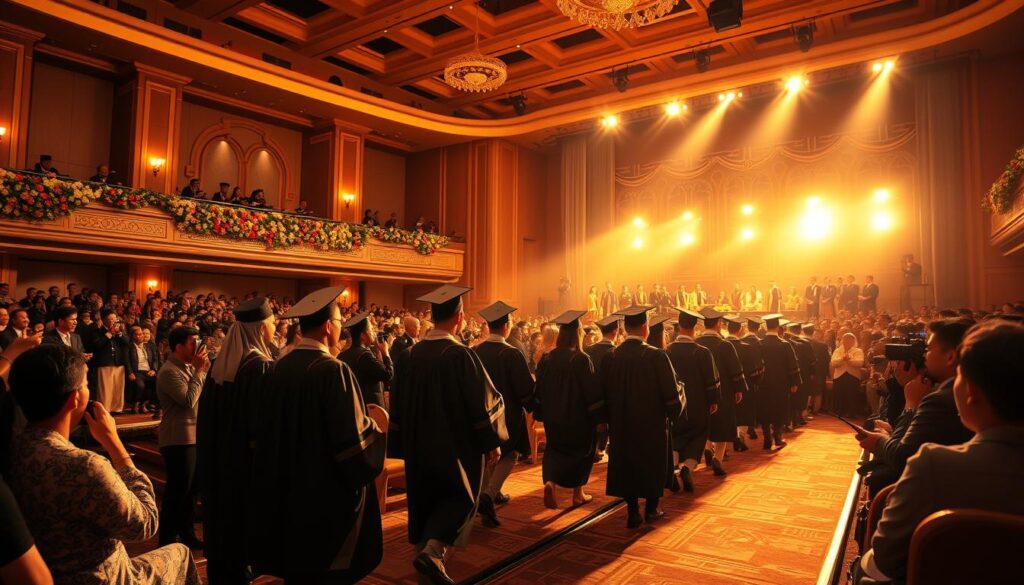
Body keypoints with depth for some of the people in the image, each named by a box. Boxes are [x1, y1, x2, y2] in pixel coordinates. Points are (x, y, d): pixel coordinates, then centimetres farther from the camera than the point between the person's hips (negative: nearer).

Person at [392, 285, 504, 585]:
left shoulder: (415, 352, -3)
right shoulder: (460, 354, -21)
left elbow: (403, 400, 8)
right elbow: (481, 402, -18)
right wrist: (492, 442, -7)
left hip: (419, 442, 6)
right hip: (456, 442, -5)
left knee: (426, 496, 20)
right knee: (460, 496, 10)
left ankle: (424, 549, 31)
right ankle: (432, 551, -6)